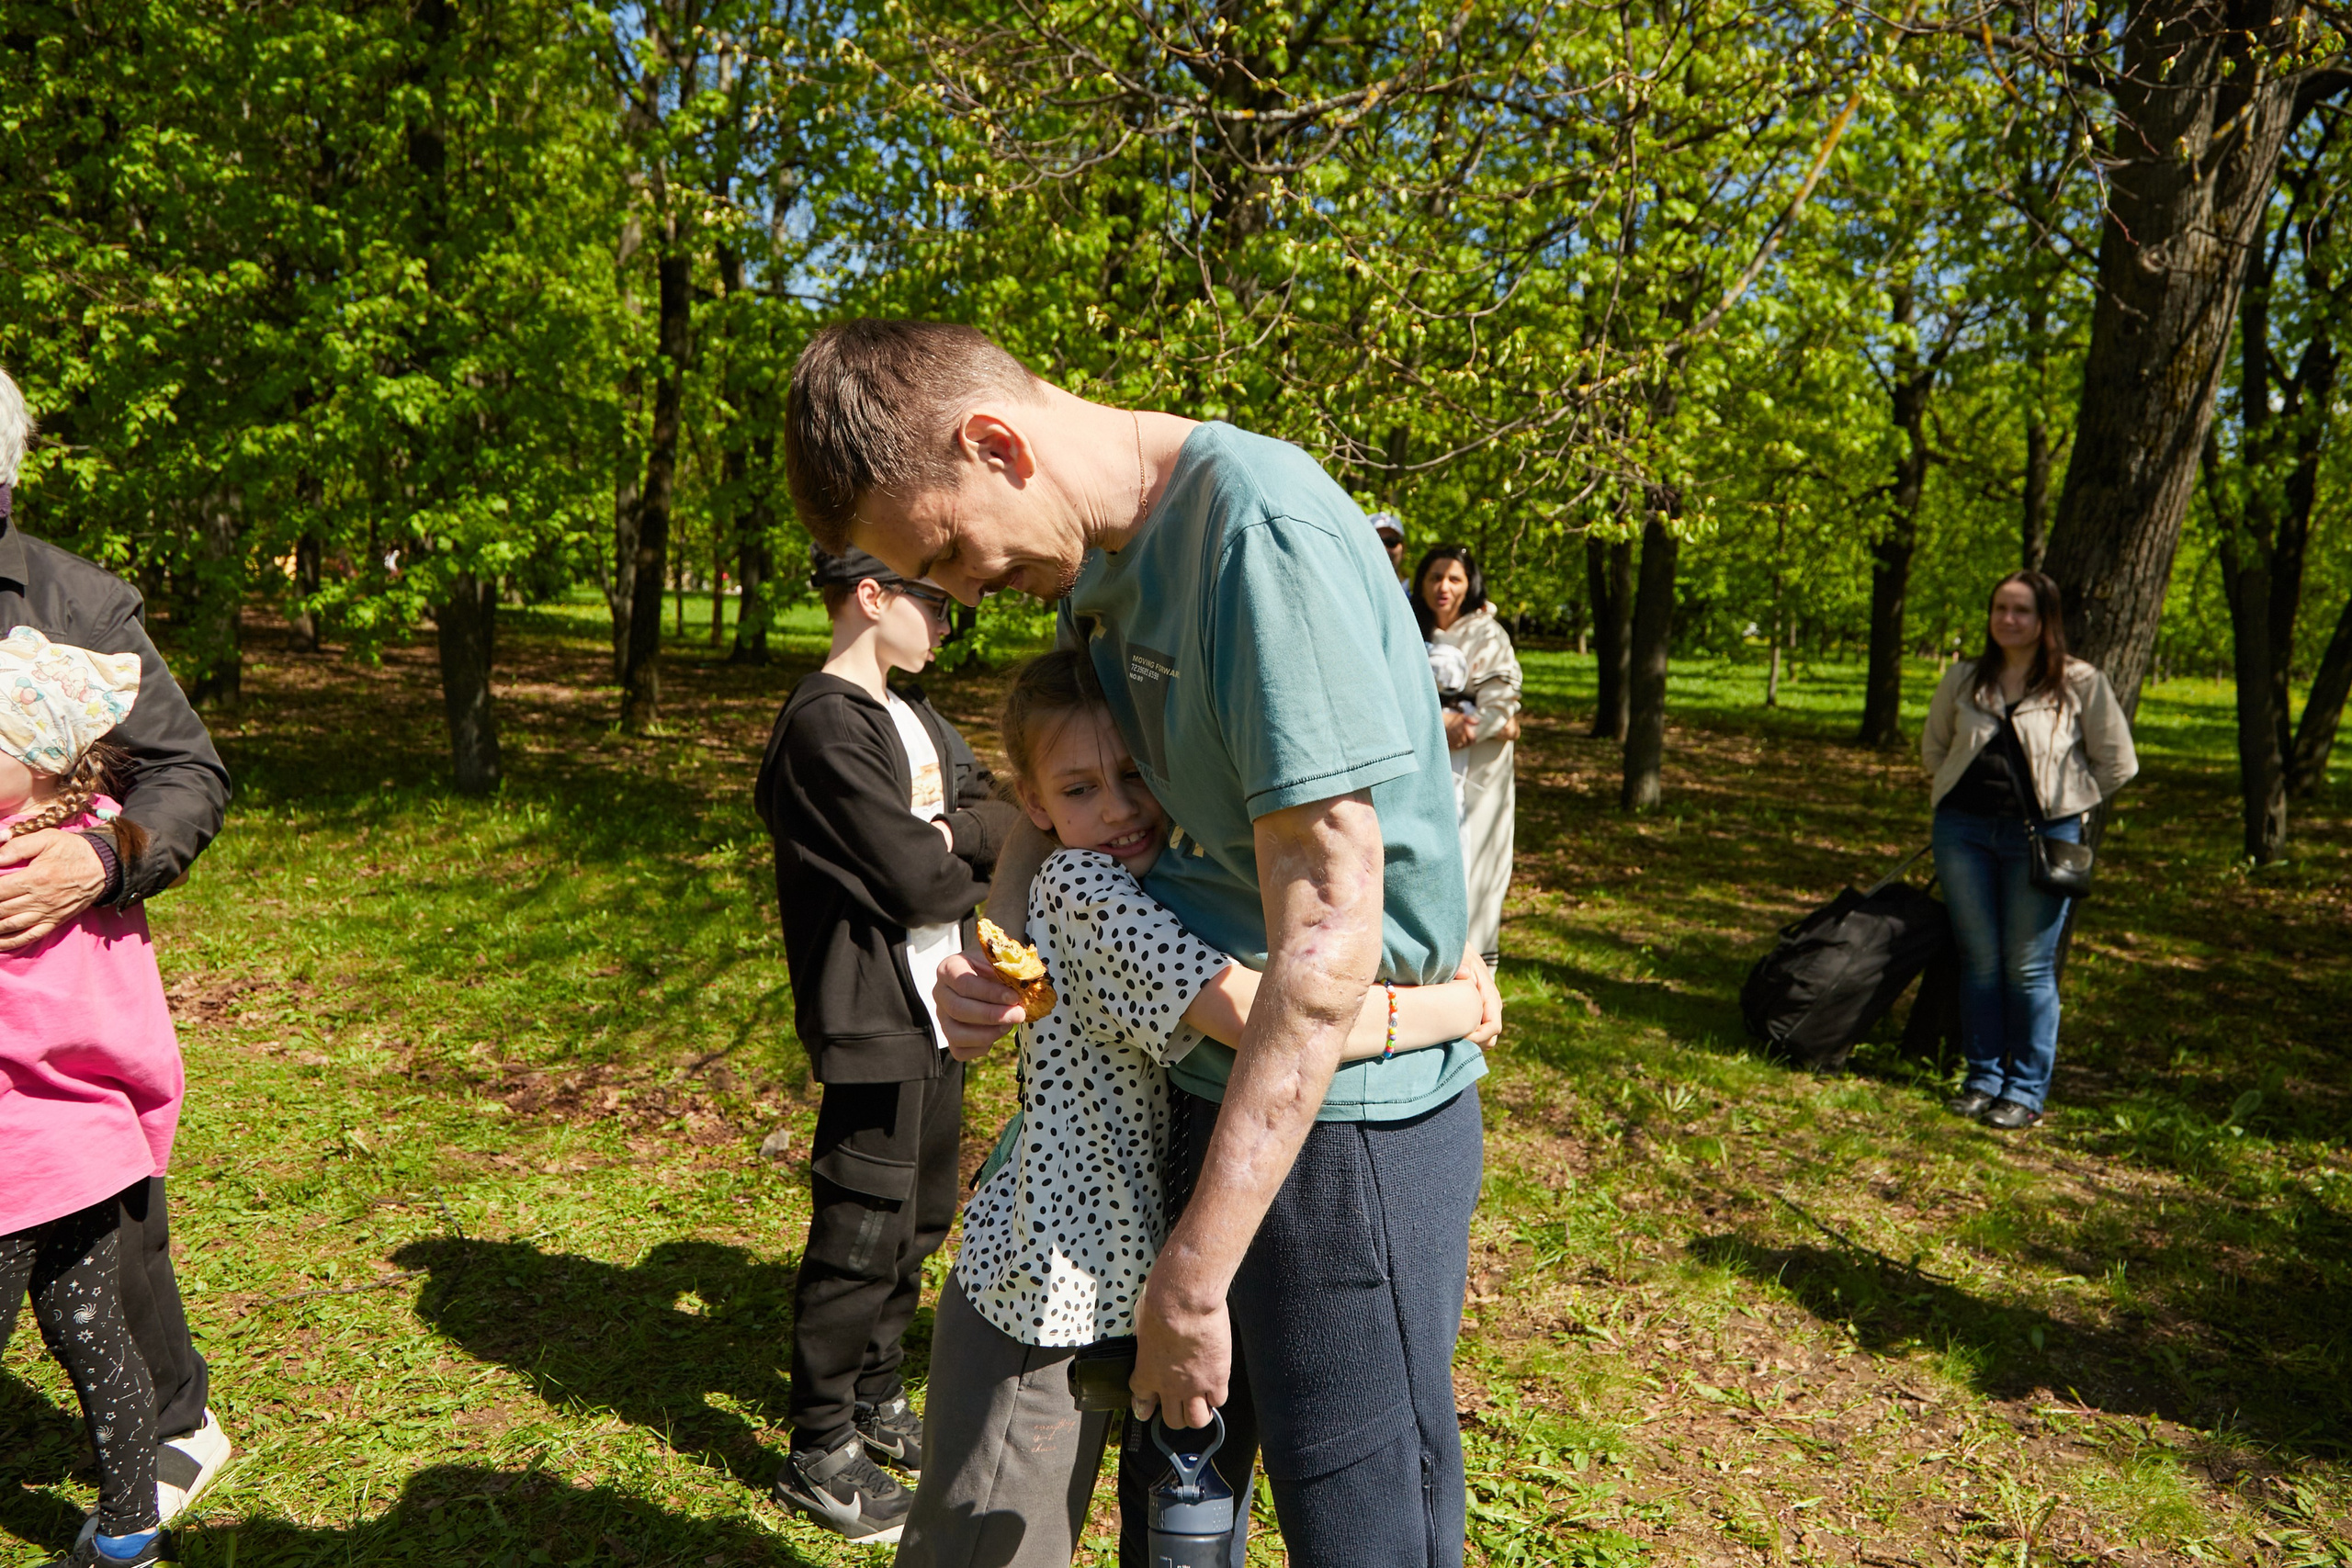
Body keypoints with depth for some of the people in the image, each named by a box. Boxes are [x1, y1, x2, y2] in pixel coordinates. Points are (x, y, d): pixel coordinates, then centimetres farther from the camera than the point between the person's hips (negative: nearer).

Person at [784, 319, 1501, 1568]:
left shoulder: (1263, 529, -22)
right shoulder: (1094, 562, 6)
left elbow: (1327, 931, -25)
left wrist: (1193, 1273, -21)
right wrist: (994, 947, -2)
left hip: (1344, 1104, -8)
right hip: (1201, 1082, 8)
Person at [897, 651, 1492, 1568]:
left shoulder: (1134, 892, 4)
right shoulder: (1081, 887, -23)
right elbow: (1255, 1013, -35)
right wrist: (1449, 1010, -24)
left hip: (1095, 1287, 9)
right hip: (1040, 1311, -9)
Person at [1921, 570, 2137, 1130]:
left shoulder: (2081, 684, -2)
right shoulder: (1963, 679, 7)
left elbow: (2117, 765, 6)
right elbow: (1933, 746, 23)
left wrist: (2062, 800, 7)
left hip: (2043, 835, -3)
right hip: (1963, 829, 3)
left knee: (2029, 966, -1)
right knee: (1978, 958, 7)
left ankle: (2027, 1090, 10)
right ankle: (1983, 1078, 18)